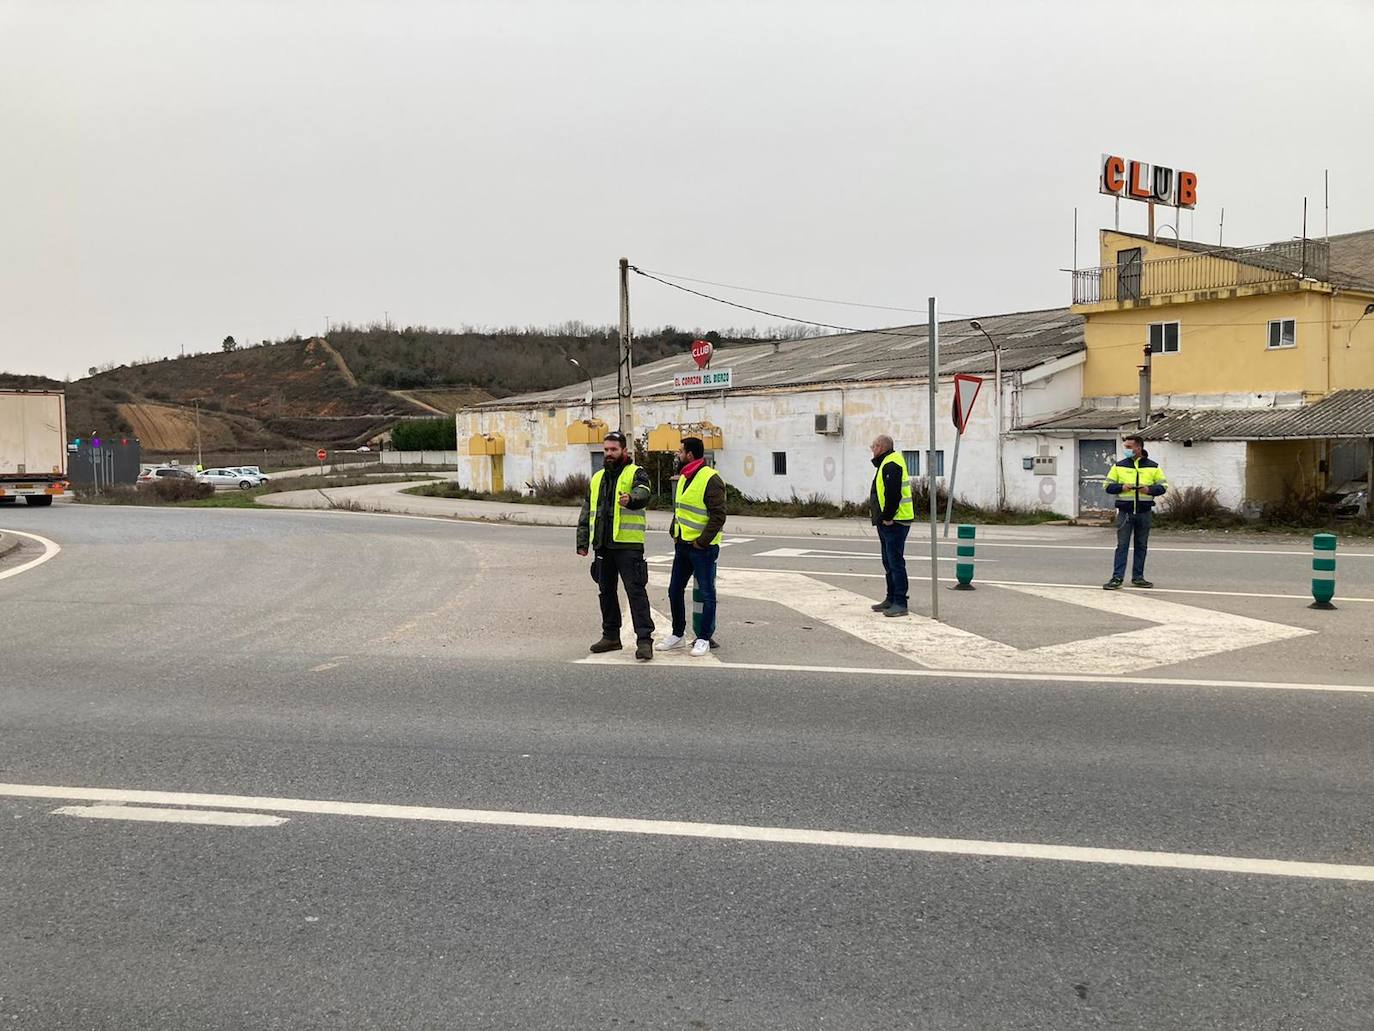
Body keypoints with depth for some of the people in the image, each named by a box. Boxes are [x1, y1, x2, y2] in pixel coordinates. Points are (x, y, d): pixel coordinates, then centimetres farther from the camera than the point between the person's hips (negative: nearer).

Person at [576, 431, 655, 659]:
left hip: (628, 544, -7)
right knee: (606, 591, 13)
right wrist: (582, 541, 16)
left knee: (636, 591, -9)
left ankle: (644, 639, -9)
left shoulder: (636, 473, -1)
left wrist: (631, 499, -47)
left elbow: (643, 494, -24)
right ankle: (611, 636, 23)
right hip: (603, 545, 7)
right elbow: (586, 513, 22)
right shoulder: (597, 478, 18)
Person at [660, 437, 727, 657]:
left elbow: (718, 516, -18)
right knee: (675, 590, 14)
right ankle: (678, 633, 27)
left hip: (703, 547, -9)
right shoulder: (684, 478, 12)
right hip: (682, 545, 9)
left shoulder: (711, 480, -16)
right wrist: (674, 533, 13)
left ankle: (704, 638, 10)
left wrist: (702, 542, -18)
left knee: (706, 593, 2)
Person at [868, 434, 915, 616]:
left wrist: (887, 517, -20)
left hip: (895, 522, -11)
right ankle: (891, 599, 25)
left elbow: (893, 494, -24)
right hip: (888, 522, 11)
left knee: (895, 562, -10)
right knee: (889, 562, 17)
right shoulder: (885, 464, 19)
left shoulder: (891, 465, -15)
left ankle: (900, 604, -8)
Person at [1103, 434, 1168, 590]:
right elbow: (1108, 486, 7)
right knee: (1122, 545, -5)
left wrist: (1150, 490, -12)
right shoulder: (1119, 466, 6)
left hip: (1144, 512, 1)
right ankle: (1117, 578, -6)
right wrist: (1122, 487, -13)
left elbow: (1163, 486, 8)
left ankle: (1138, 577, 17)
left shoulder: (1153, 466, 6)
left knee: (1141, 546, 8)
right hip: (1125, 511, -1)